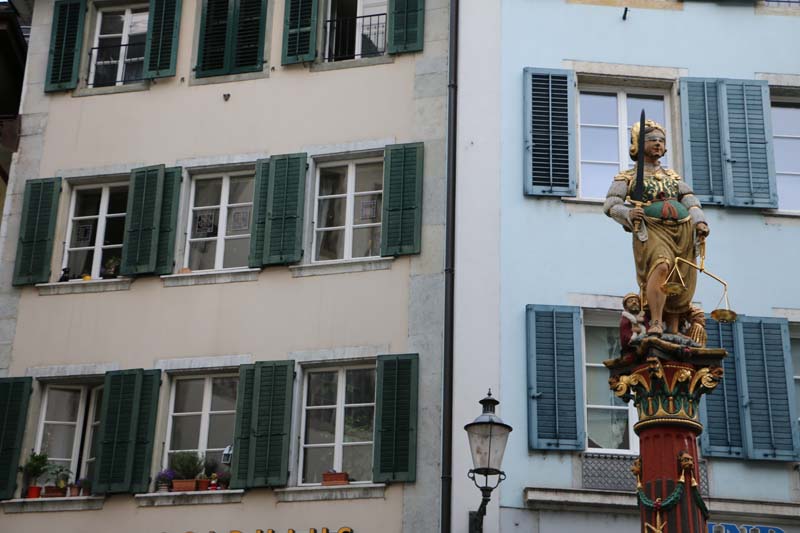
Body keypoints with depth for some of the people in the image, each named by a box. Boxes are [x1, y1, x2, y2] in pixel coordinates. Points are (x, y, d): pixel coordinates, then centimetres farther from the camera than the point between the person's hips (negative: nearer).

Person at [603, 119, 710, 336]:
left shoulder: (673, 176, 28)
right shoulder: (627, 177, 15)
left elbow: (690, 200, 17)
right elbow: (610, 204, 2)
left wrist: (700, 221, -3)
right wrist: (628, 213, -19)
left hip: (683, 231, 5)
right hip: (652, 231, -5)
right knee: (661, 266, -34)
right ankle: (655, 324, -41)